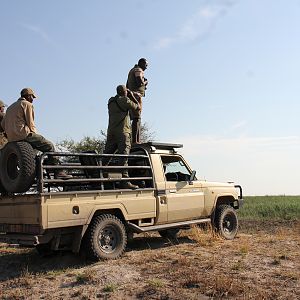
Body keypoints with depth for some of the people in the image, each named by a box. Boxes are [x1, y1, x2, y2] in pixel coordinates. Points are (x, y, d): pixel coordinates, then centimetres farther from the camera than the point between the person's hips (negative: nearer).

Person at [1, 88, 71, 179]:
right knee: (49, 146, -7)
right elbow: (30, 123, -5)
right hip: (24, 134, -9)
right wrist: (36, 135, 6)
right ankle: (58, 171, -16)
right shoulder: (27, 104, 2)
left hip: (11, 138, 9)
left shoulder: (11, 107, 27)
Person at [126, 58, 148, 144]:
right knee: (136, 118, -14)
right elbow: (140, 82, -21)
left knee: (137, 118, 6)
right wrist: (145, 82, 1)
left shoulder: (132, 71, 26)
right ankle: (135, 140, -20)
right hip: (136, 95, -10)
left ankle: (138, 140, 3)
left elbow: (127, 86, 29)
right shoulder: (138, 70, -5)